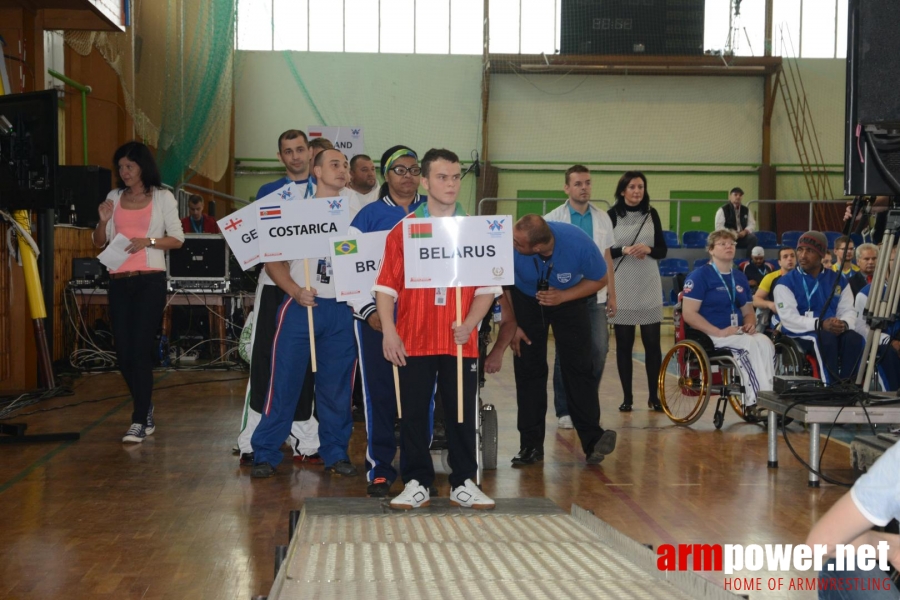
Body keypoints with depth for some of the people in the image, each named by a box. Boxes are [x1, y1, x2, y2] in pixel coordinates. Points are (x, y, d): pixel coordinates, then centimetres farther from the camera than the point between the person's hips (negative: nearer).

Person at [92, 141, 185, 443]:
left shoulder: (162, 198, 2)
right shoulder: (114, 197, 12)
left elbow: (177, 239, 0)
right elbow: (99, 242, 14)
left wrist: (148, 241, -15)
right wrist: (103, 221, -6)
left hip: (150, 281, -4)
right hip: (119, 282, 5)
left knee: (141, 350, -9)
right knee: (123, 351, 6)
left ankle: (139, 421, -6)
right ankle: (146, 410, 24)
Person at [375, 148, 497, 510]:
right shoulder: (403, 230, 2)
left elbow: (487, 287, 5)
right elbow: (387, 285, 0)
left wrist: (469, 324, -9)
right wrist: (389, 331, -10)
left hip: (461, 341, 1)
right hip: (413, 341, -1)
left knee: (462, 412, 5)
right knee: (414, 412, 4)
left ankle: (464, 484, 16)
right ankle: (417, 484, 15)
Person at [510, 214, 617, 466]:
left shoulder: (579, 244, -33)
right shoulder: (509, 246, -33)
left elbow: (599, 280, -14)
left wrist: (563, 296, -26)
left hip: (569, 300, 0)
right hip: (526, 300, 1)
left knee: (577, 367, -10)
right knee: (528, 370, -4)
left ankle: (592, 438, -6)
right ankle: (531, 445, 2)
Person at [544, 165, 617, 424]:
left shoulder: (602, 219, 9)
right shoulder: (553, 220, -2)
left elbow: (607, 259, 12)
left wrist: (611, 294, 8)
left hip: (595, 296, 3)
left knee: (599, 351, -1)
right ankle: (564, 411, 14)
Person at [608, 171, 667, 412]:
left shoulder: (651, 214, 5)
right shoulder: (612, 216, -2)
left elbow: (663, 250, 6)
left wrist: (648, 250, -14)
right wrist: (624, 251, -19)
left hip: (649, 287, 2)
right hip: (621, 287, -2)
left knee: (652, 343, 2)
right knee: (624, 344, 4)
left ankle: (654, 396, 11)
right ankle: (627, 397, 13)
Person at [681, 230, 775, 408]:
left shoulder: (740, 278, 19)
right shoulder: (700, 276, -2)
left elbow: (748, 311, 25)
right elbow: (689, 313, -12)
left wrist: (750, 324, -1)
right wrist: (719, 332, -21)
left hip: (738, 333, 6)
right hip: (708, 336, -6)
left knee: (765, 343, -25)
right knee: (749, 345, -31)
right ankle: (756, 399, -30)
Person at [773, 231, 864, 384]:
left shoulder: (839, 280, 14)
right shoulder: (786, 283, 0)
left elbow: (848, 310, 8)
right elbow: (789, 318, -11)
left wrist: (843, 324, -18)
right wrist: (821, 324, -25)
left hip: (834, 331, 4)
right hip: (799, 335, -4)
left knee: (854, 339, -28)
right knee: (826, 338, -36)